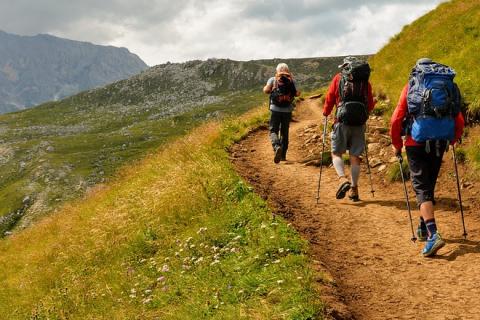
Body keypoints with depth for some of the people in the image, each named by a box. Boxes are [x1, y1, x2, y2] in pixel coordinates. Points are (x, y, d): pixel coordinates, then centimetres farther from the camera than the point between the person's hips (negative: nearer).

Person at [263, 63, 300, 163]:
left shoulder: (273, 80, 1)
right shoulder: (292, 81, 4)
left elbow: (266, 90, -12)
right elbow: (297, 94, -4)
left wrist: (272, 90, 11)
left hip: (275, 109, -2)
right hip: (287, 110, 2)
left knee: (273, 130, 1)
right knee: (284, 132, 14)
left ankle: (277, 147, -28)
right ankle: (283, 155, 19)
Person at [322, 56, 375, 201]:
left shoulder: (339, 78, 6)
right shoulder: (365, 81, 11)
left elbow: (329, 98, 4)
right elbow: (371, 105, 12)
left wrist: (326, 113, 20)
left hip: (343, 120, -2)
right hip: (360, 122, 3)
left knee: (336, 153, 6)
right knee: (355, 156, 9)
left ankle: (343, 179, -17)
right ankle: (354, 189, 11)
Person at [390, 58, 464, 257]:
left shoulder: (410, 87, 4)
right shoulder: (449, 87, 12)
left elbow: (395, 121, -4)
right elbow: (460, 123, 8)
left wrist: (397, 146, 8)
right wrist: (451, 141, 25)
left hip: (416, 144, -3)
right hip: (439, 145, 3)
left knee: (421, 188, -4)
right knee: (429, 185, 20)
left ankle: (433, 234, -21)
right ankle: (423, 229, 32)